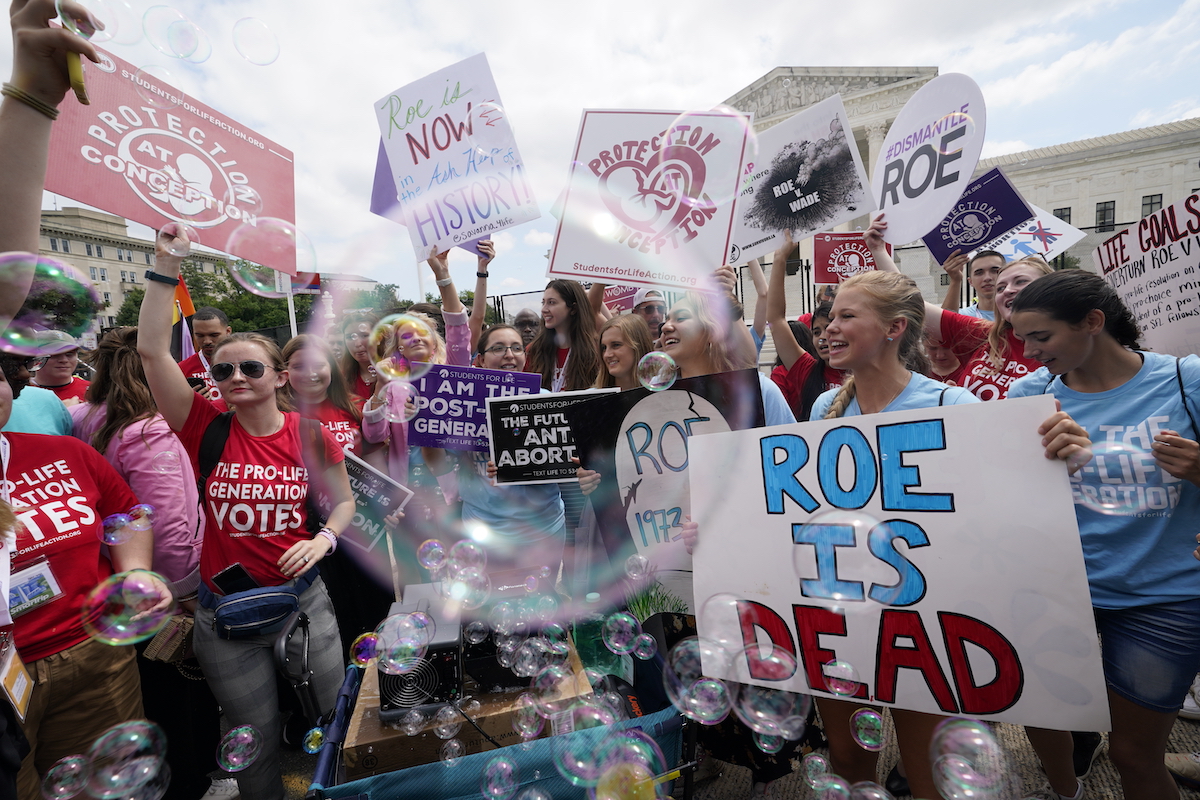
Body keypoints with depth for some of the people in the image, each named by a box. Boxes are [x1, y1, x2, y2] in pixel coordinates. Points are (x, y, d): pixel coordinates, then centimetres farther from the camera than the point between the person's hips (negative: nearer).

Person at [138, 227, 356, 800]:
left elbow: (344, 501, 3)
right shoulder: (206, 429, -7)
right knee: (256, 741, 18)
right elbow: (152, 349, -15)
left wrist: (323, 538, -16)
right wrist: (166, 265, -16)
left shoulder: (311, 436, -8)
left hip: (302, 597, 0)